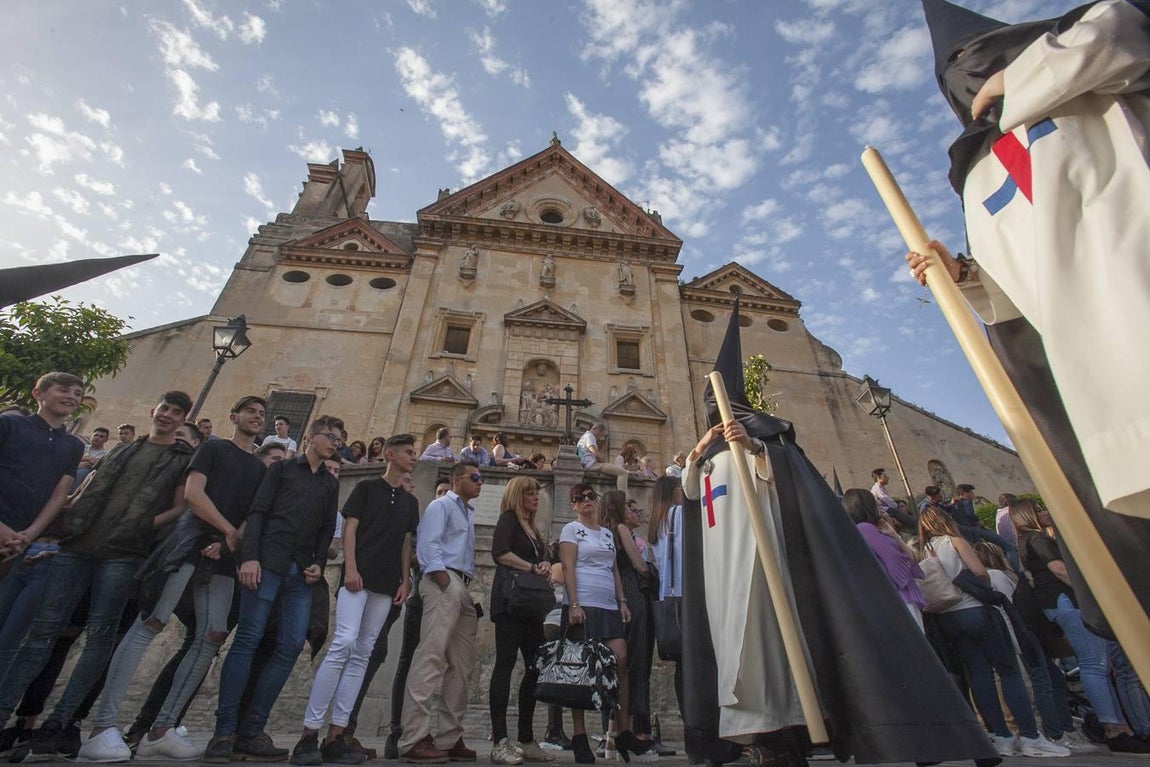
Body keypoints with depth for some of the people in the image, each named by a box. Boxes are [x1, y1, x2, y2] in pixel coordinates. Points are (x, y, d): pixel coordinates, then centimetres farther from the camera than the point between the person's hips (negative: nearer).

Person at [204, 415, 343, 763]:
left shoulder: (331, 483, 20)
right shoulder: (282, 468, 9)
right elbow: (257, 512, 0)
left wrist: (319, 563, 3)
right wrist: (249, 556, -12)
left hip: (301, 573, 4)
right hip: (267, 563, -4)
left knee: (291, 646, -3)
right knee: (248, 639, -7)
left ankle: (251, 731, 5)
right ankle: (224, 731, 2)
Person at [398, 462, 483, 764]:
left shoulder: (468, 513, 26)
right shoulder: (441, 505, 2)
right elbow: (427, 544, -11)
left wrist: (468, 589, 11)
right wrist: (444, 581, -17)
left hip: (463, 587, 9)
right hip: (444, 583, -9)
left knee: (461, 664, 8)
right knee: (431, 657, -13)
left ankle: (450, 738, 14)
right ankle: (414, 739, -10)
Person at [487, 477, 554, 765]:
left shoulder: (533, 527, 21)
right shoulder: (508, 519, -2)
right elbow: (500, 553, -17)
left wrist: (545, 567, -3)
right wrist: (532, 568, -12)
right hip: (510, 599, -8)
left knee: (535, 666, 6)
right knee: (506, 663, -8)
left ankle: (526, 740, 15)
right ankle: (500, 741, -4)